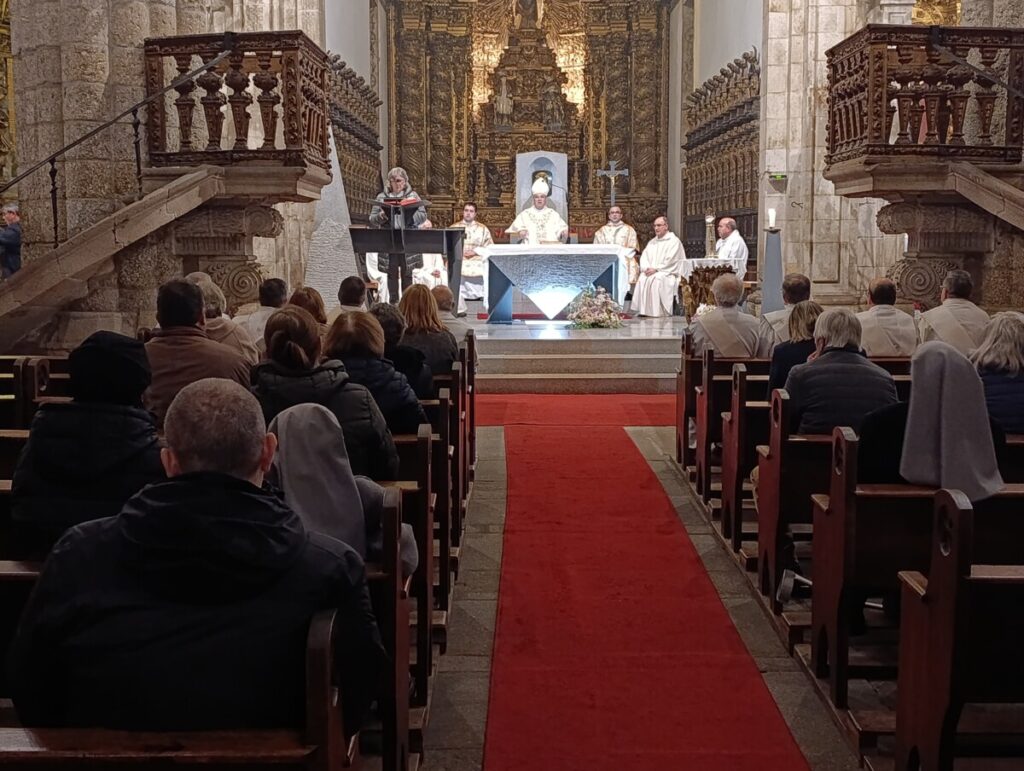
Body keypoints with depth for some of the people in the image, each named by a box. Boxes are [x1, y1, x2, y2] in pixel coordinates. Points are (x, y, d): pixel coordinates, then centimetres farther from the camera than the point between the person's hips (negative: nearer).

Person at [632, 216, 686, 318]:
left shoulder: (674, 241, -1)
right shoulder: (652, 242, 21)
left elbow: (671, 261, -12)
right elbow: (644, 257, 12)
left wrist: (656, 269, -17)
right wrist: (646, 268, -9)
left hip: (667, 273, -6)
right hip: (651, 271, 6)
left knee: (656, 279, -35)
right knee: (641, 279, -25)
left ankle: (657, 312, -33)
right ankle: (643, 311, -27)